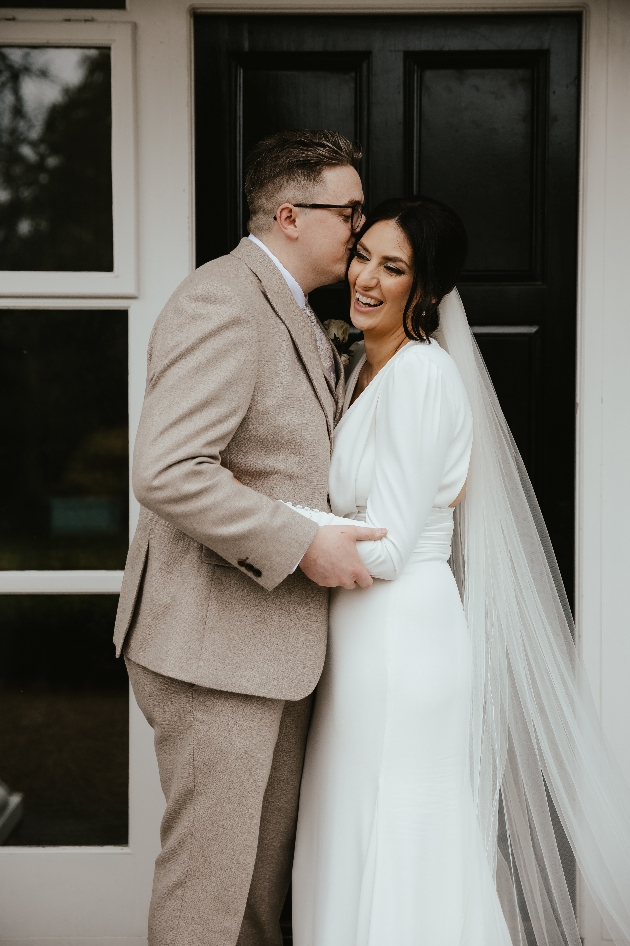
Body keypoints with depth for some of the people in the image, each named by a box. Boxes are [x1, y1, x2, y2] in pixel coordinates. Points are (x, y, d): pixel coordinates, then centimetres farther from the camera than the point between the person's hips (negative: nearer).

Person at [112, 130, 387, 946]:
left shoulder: (291, 313, 17)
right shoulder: (222, 304, -17)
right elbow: (167, 472, -28)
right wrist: (302, 547, -23)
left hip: (272, 641, 10)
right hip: (213, 643, -10)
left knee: (268, 859, 19)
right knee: (209, 876, 0)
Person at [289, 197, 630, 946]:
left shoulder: (422, 371, -16)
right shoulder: (366, 366, 13)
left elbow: (385, 548, -19)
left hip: (403, 638, -9)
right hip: (366, 634, 9)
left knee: (396, 863, 1)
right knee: (353, 853, 17)